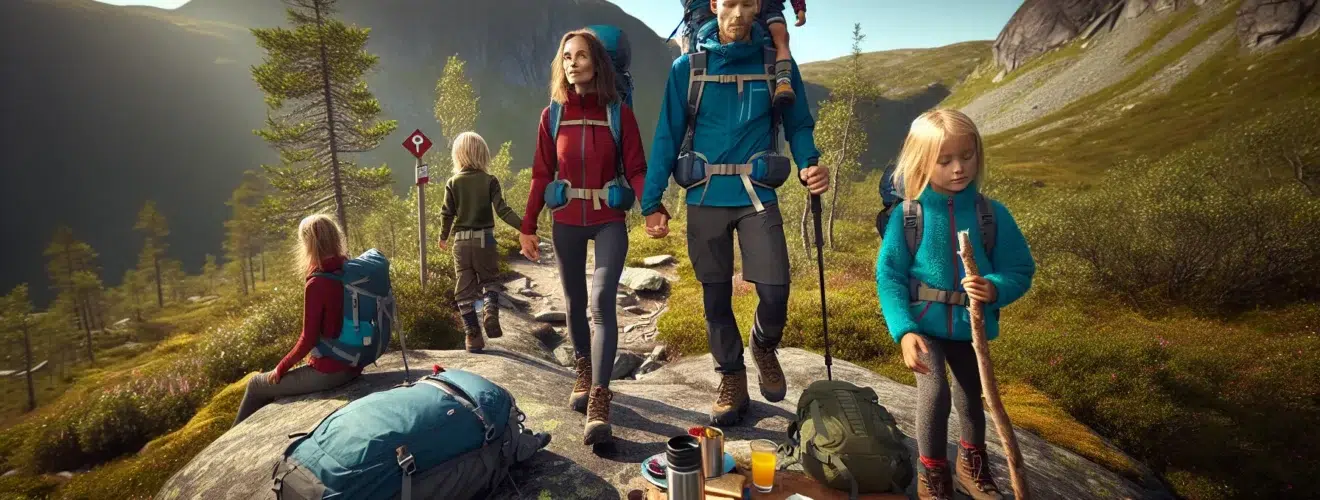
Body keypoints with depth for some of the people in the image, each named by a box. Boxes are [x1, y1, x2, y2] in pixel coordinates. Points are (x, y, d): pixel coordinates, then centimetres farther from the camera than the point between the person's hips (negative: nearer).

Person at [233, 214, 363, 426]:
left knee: (257, 384, 17)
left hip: (328, 372, -7)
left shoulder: (316, 284, -21)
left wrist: (281, 367, -4)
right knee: (281, 384, 31)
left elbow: (308, 339, -16)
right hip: (353, 365, 7)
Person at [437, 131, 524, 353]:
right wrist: (523, 226, -8)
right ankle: (491, 310, -13)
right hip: (485, 239, -1)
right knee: (489, 279, 16)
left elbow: (446, 214, 3)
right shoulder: (490, 181, -3)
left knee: (464, 289, 7)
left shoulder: (453, 183, 1)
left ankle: (472, 335, 7)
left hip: (461, 241, 1)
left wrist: (443, 237, 19)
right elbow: (502, 210, -11)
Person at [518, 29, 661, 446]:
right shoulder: (552, 115, 3)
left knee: (602, 302, -16)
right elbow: (541, 175, 6)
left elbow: (635, 170, -5)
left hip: (609, 221, -3)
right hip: (566, 222, 3)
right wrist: (528, 226, 3)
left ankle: (599, 404, -16)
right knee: (574, 303, 12)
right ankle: (584, 375, 32)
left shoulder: (619, 113, -2)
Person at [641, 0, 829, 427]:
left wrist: (810, 165, -13)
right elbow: (667, 137, 1)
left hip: (757, 197, 0)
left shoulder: (777, 64, 2)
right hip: (705, 199, 1)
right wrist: (652, 202, -4)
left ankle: (764, 347, 27)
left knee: (775, 291, -8)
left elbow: (799, 125, 8)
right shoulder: (687, 67, 1)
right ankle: (731, 380, 28)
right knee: (716, 297, 9)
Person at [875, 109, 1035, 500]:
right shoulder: (907, 216, -15)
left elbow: (1021, 271, -3)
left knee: (971, 395, 19)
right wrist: (904, 331, -24)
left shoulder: (992, 214, -10)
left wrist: (996, 289, -26)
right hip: (923, 322, -3)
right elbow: (889, 276, -12)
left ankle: (972, 465, 47)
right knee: (935, 392, -19)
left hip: (971, 324, 3)